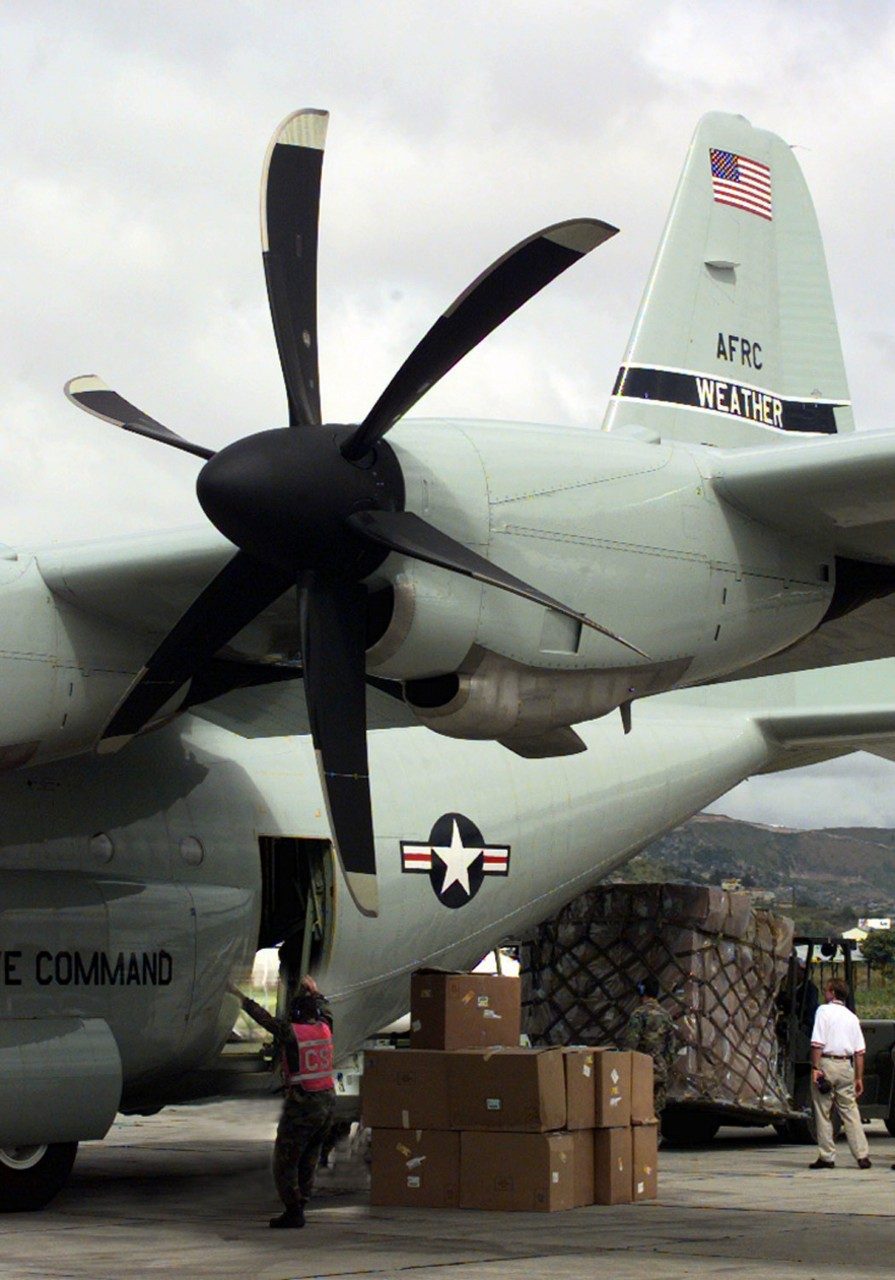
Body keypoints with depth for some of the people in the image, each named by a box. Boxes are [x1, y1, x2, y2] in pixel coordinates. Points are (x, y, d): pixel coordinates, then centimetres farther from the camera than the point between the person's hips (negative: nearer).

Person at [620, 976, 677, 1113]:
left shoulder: (639, 1014, -10)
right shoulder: (666, 1015, 10)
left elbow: (629, 1042, -15)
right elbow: (673, 1045, 14)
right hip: (661, 1071, 6)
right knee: (656, 1111, 8)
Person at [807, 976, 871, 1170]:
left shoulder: (824, 1011, -2)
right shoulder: (852, 1017, 14)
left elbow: (817, 1043, -12)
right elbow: (860, 1052, 10)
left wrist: (815, 1068, -12)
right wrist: (859, 1078, 13)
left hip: (826, 1062, -5)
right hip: (846, 1066, 5)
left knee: (823, 1113, 2)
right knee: (851, 1111, 6)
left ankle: (827, 1157, 2)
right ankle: (862, 1155, 0)